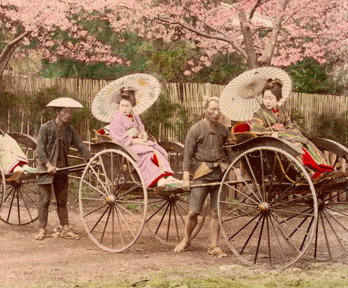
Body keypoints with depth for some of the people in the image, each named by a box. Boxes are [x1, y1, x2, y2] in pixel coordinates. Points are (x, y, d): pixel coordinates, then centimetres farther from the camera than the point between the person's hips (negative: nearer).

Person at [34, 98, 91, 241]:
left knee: (62, 201, 8)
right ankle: (42, 229, 3)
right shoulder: (46, 128, -9)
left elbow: (81, 146, 0)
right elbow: (40, 149, -14)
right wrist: (48, 165, -22)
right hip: (45, 169, -5)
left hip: (61, 170, 5)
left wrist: (91, 159, -14)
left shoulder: (70, 130, 5)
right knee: (44, 200, -2)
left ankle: (65, 229, 11)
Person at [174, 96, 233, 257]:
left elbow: (230, 152, 15)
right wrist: (186, 178, -10)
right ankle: (186, 241, 21)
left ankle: (214, 246, 11)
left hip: (220, 174, 3)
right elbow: (188, 155, -4)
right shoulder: (196, 129, -2)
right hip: (201, 174, -3)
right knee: (194, 212, 1)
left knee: (216, 212, 4)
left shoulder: (224, 130, 9)